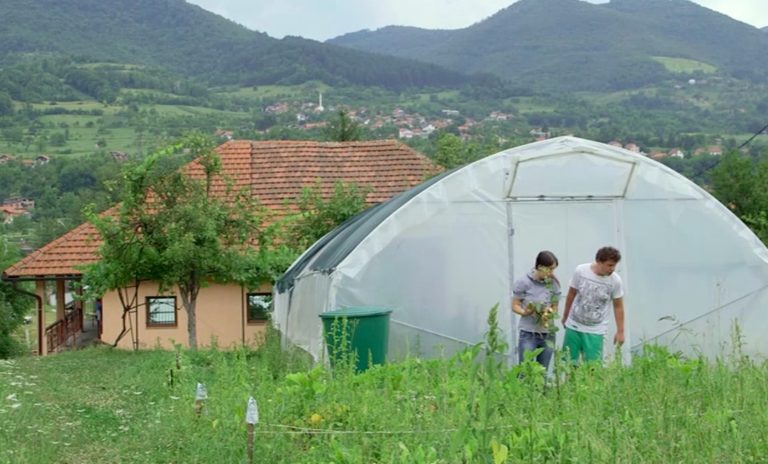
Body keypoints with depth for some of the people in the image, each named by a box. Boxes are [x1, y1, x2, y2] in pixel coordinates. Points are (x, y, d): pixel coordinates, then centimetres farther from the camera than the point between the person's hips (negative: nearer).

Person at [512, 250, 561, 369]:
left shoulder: (553, 284, -1)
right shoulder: (524, 282, -9)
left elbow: (555, 307, 7)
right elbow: (515, 305, -3)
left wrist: (550, 313, -16)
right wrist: (525, 312, -25)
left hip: (548, 334, 3)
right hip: (528, 334, -3)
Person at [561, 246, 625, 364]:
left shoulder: (615, 281, -12)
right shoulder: (580, 271, -11)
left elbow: (618, 306, -1)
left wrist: (620, 331, 1)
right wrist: (565, 317, 14)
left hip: (596, 331, -1)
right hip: (573, 326, 2)